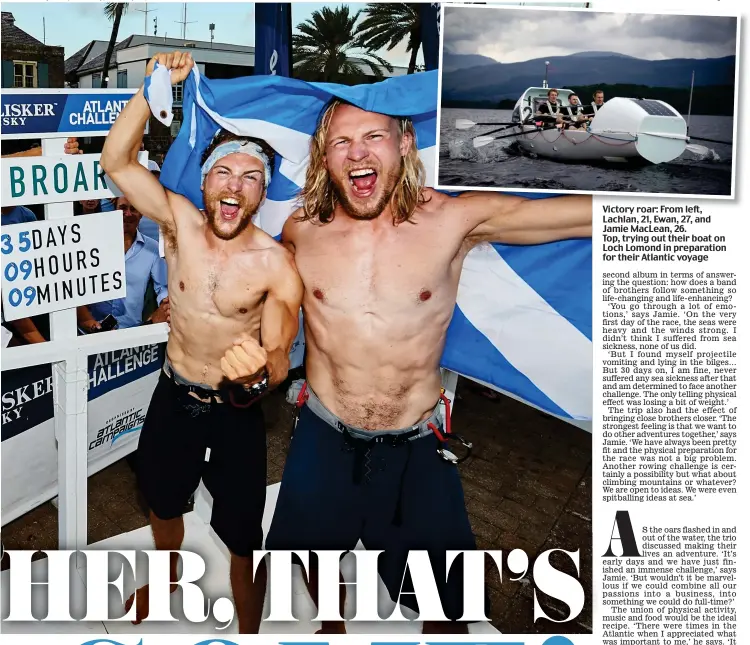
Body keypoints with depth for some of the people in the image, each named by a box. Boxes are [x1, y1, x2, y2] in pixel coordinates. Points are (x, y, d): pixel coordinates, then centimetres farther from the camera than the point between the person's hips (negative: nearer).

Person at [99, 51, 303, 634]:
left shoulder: (276, 265, -20)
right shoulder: (182, 222, -12)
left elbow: (280, 355, -20)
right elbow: (116, 162, -20)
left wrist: (258, 372, -43)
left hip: (237, 412, -3)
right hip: (173, 399, 4)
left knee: (243, 539, 6)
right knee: (163, 504, 27)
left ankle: (249, 633, 33)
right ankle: (166, 575, 60)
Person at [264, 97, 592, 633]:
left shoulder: (455, 220, -16)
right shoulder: (301, 231, -9)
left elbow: (590, 211, -19)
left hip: (416, 447, -2)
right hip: (324, 438, 3)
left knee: (442, 600, 14)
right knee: (315, 556, 27)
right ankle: (333, 626, 60)